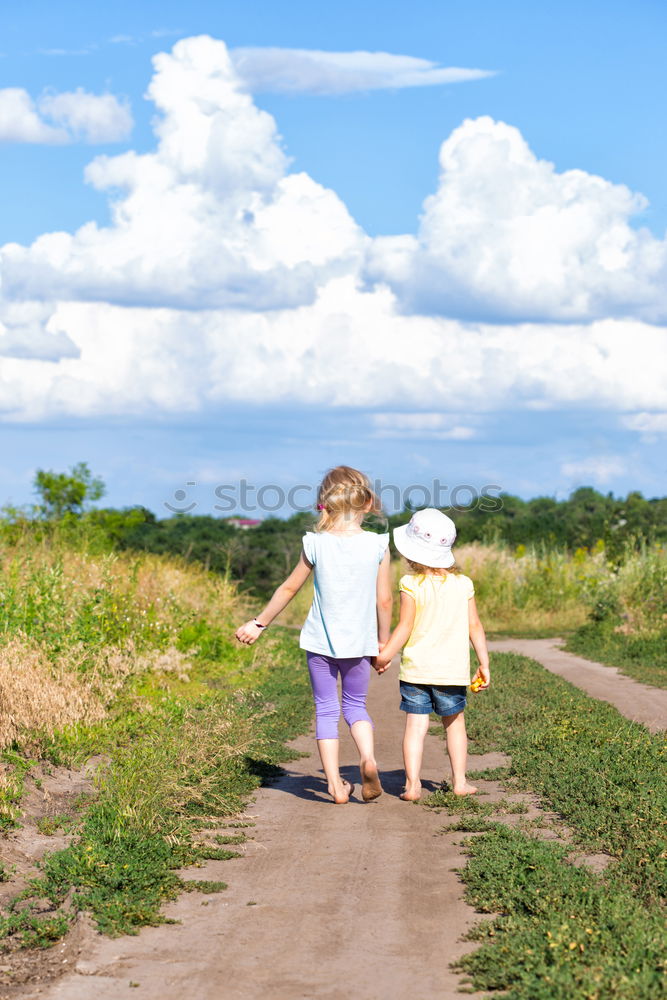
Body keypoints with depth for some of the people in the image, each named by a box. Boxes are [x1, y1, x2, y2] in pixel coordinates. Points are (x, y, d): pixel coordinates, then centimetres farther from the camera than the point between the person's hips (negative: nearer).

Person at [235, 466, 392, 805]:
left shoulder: (316, 544, -7)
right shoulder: (378, 545, -7)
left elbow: (289, 589, 3)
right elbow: (384, 601, -4)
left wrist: (259, 623, 16)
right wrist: (383, 643, 10)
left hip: (320, 642, -1)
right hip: (359, 642, 1)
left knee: (326, 710, 9)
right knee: (355, 705, 17)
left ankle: (335, 784, 5)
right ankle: (368, 757, -10)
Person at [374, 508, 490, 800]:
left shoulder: (411, 585, -9)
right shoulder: (463, 584, 1)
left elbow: (405, 628, -10)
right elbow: (475, 627, 3)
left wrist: (384, 655, 1)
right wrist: (484, 664, 10)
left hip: (416, 668, -2)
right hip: (452, 670, 3)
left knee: (415, 724, 0)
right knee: (454, 723, 17)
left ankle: (412, 784, -5)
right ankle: (460, 782, 19)